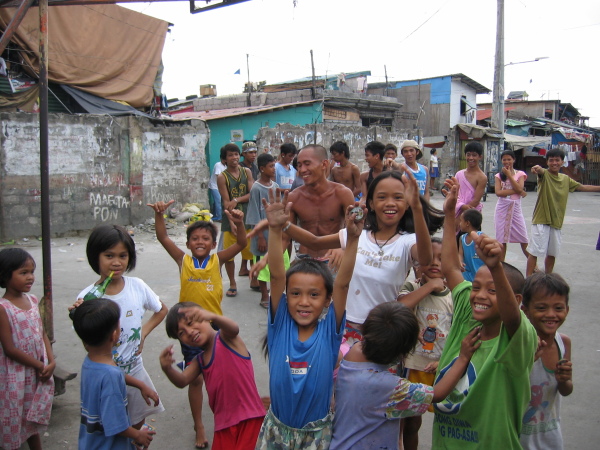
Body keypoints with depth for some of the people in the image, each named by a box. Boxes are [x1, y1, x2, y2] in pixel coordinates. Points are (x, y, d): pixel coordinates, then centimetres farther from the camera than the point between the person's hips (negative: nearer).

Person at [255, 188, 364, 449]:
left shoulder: (329, 329, -14)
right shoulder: (280, 324, -12)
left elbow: (342, 284, -26)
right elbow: (276, 276, -23)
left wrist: (352, 238, -36)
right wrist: (275, 230, -34)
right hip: (277, 427, 2)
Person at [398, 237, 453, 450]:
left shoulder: (454, 296, 0)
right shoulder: (412, 287, -6)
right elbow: (401, 306, -29)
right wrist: (429, 285, -21)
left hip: (443, 369, 2)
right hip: (414, 366, -1)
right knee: (411, 420, 12)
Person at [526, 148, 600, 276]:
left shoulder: (566, 179, 11)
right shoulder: (544, 174, -7)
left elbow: (582, 187, 23)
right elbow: (540, 171, -31)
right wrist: (537, 168, -55)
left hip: (557, 222, 6)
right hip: (541, 221, -6)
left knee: (552, 253, 14)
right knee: (534, 252, -8)